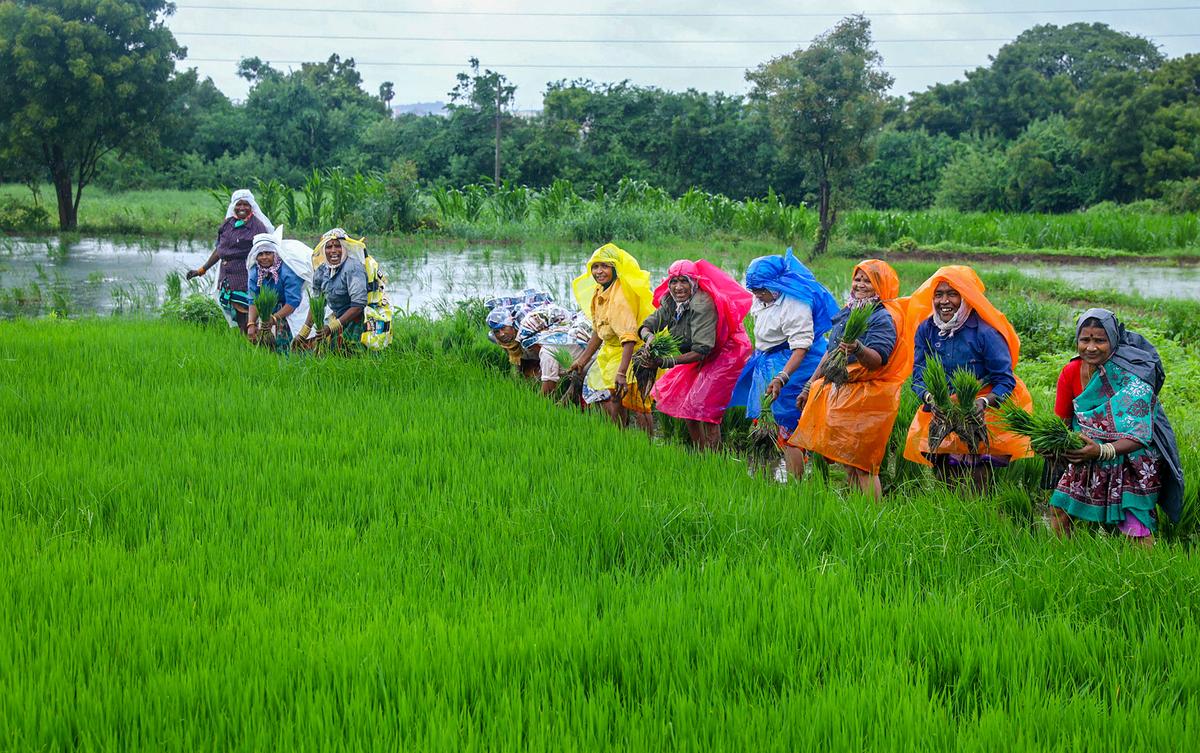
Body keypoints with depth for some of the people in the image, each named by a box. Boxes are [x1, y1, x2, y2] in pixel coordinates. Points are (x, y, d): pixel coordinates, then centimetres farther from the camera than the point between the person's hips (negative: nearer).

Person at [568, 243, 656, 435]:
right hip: (610, 353, 9)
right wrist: (583, 359, 21)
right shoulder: (599, 292, 4)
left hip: (629, 355, -9)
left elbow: (629, 338, -33)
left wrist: (621, 372, -41)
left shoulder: (620, 297, -25)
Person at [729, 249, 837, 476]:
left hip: (792, 365, -9)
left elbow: (801, 347, -29)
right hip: (767, 363, 9)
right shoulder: (762, 299, 3)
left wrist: (781, 378, -38)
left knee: (788, 432, -8)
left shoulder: (795, 305, -25)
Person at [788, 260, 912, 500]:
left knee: (859, 462, -10)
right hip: (838, 394, 8)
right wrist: (809, 386, 22)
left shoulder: (884, 318, -9)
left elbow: (877, 360, -23)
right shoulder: (847, 312, 16)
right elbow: (830, 353, 23)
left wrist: (858, 349, -43)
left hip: (867, 397, -8)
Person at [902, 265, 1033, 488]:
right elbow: (918, 377, -2)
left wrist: (984, 402, -33)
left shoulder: (985, 332, -15)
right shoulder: (925, 330, -1)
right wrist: (930, 398, -24)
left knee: (974, 494, -8)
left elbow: (1006, 381, -13)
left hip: (984, 419, -4)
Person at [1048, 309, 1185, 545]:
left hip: (1132, 461, -5)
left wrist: (1102, 451, -43)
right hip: (1089, 460, 5)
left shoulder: (1131, 378, -22)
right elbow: (1062, 420, 3)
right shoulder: (1071, 372, -6)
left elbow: (1140, 436, -27)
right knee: (1059, 509, 2)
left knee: (1135, 529, -14)